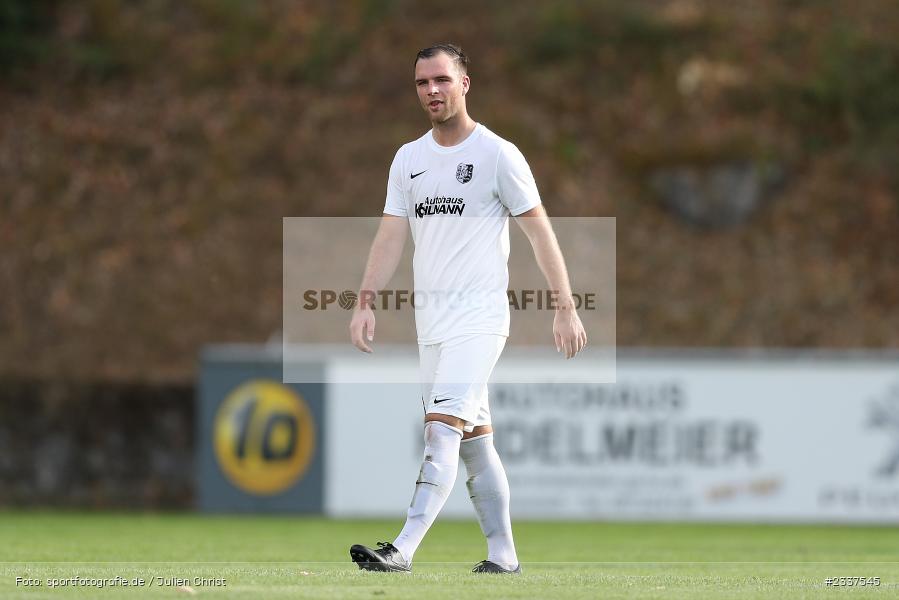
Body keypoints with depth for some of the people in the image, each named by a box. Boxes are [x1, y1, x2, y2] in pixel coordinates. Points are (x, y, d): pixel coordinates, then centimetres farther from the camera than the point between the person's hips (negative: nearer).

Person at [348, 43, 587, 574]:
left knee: (443, 430, -18)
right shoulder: (409, 158, 13)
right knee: (474, 440, 9)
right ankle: (504, 555, 14)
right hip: (430, 318, 7)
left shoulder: (497, 154, -4)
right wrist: (366, 301, -2)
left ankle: (402, 551, -28)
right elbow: (392, 235, 11)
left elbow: (539, 230, -4)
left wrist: (566, 308, -8)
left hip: (479, 315, -7)